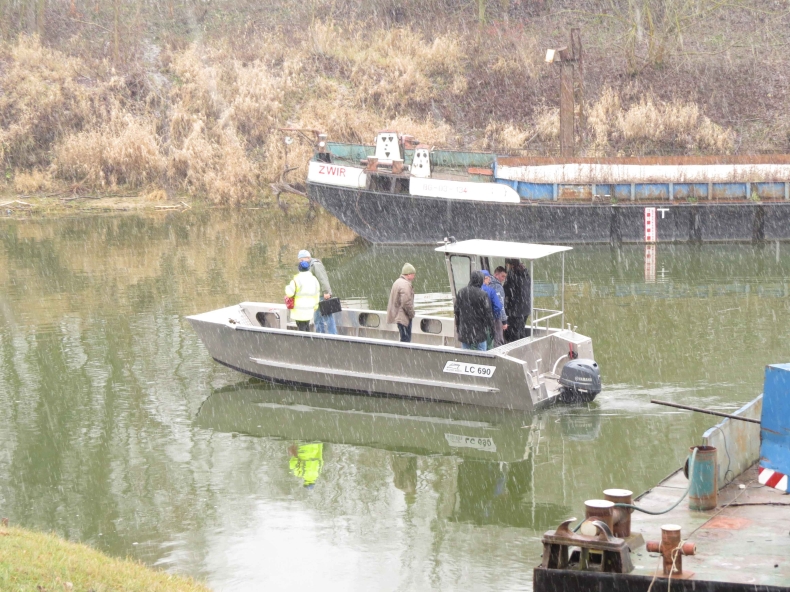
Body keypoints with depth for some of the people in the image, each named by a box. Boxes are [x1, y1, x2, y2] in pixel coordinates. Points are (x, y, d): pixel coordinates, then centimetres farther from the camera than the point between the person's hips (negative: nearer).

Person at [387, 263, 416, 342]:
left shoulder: (398, 282, 15)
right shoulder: (405, 284, -18)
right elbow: (406, 303, -25)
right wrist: (412, 314, -11)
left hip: (398, 315, 10)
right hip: (403, 317, -10)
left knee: (405, 338, 15)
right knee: (406, 339, -7)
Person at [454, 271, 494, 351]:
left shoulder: (461, 292, 2)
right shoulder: (483, 295, -13)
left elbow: (457, 312, 8)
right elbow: (488, 313, -10)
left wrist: (458, 327, 18)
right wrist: (491, 329, -1)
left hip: (464, 332, 4)